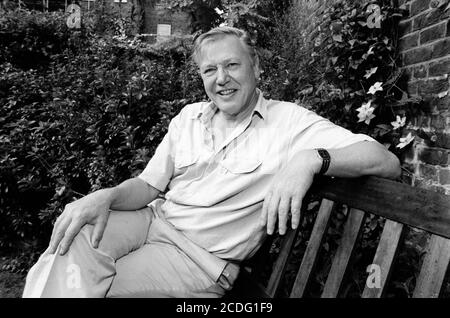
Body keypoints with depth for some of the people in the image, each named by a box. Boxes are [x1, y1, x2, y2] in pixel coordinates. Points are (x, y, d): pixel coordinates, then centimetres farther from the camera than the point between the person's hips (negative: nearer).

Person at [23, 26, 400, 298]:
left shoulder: (288, 121, -6)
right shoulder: (188, 117, 10)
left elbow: (388, 163, -13)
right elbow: (149, 185, 10)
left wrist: (311, 158, -33)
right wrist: (107, 196, -12)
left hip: (202, 255, -4)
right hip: (155, 218, 4)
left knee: (75, 282, -21)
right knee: (74, 240, -27)